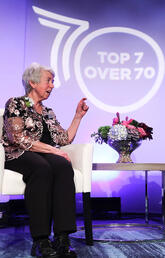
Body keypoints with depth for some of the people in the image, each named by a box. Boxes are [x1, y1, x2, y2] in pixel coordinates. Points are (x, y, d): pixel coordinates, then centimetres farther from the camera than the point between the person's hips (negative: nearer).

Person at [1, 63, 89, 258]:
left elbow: (65, 139, 19)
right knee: (42, 168, -38)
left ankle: (62, 238, -36)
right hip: (18, 155, -4)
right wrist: (52, 149, -13)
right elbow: (17, 138, -9)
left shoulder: (48, 113, 25)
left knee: (63, 165, -31)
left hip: (45, 156, 5)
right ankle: (40, 240, -35)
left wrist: (78, 116, 18)